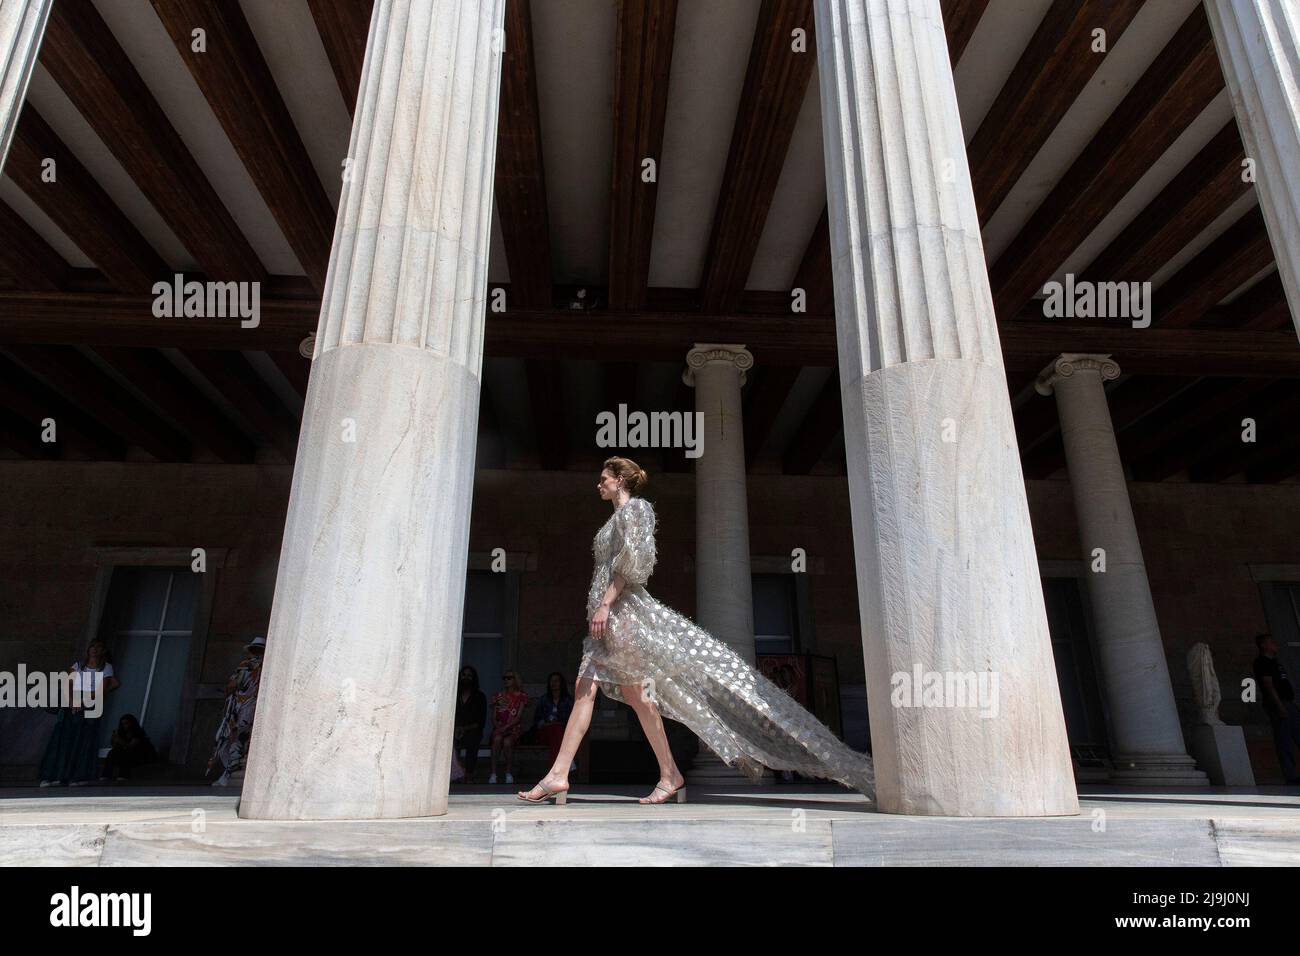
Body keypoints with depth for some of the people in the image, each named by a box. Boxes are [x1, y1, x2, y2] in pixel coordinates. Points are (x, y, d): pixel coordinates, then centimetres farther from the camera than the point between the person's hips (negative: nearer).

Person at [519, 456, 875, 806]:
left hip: (622, 609, -9)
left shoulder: (634, 508, -3)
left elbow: (631, 562, -16)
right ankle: (558, 774, 2)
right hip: (607, 617, 9)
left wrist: (605, 603, -21)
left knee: (637, 693, -9)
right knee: (585, 689, 2)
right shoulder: (618, 517, 25)